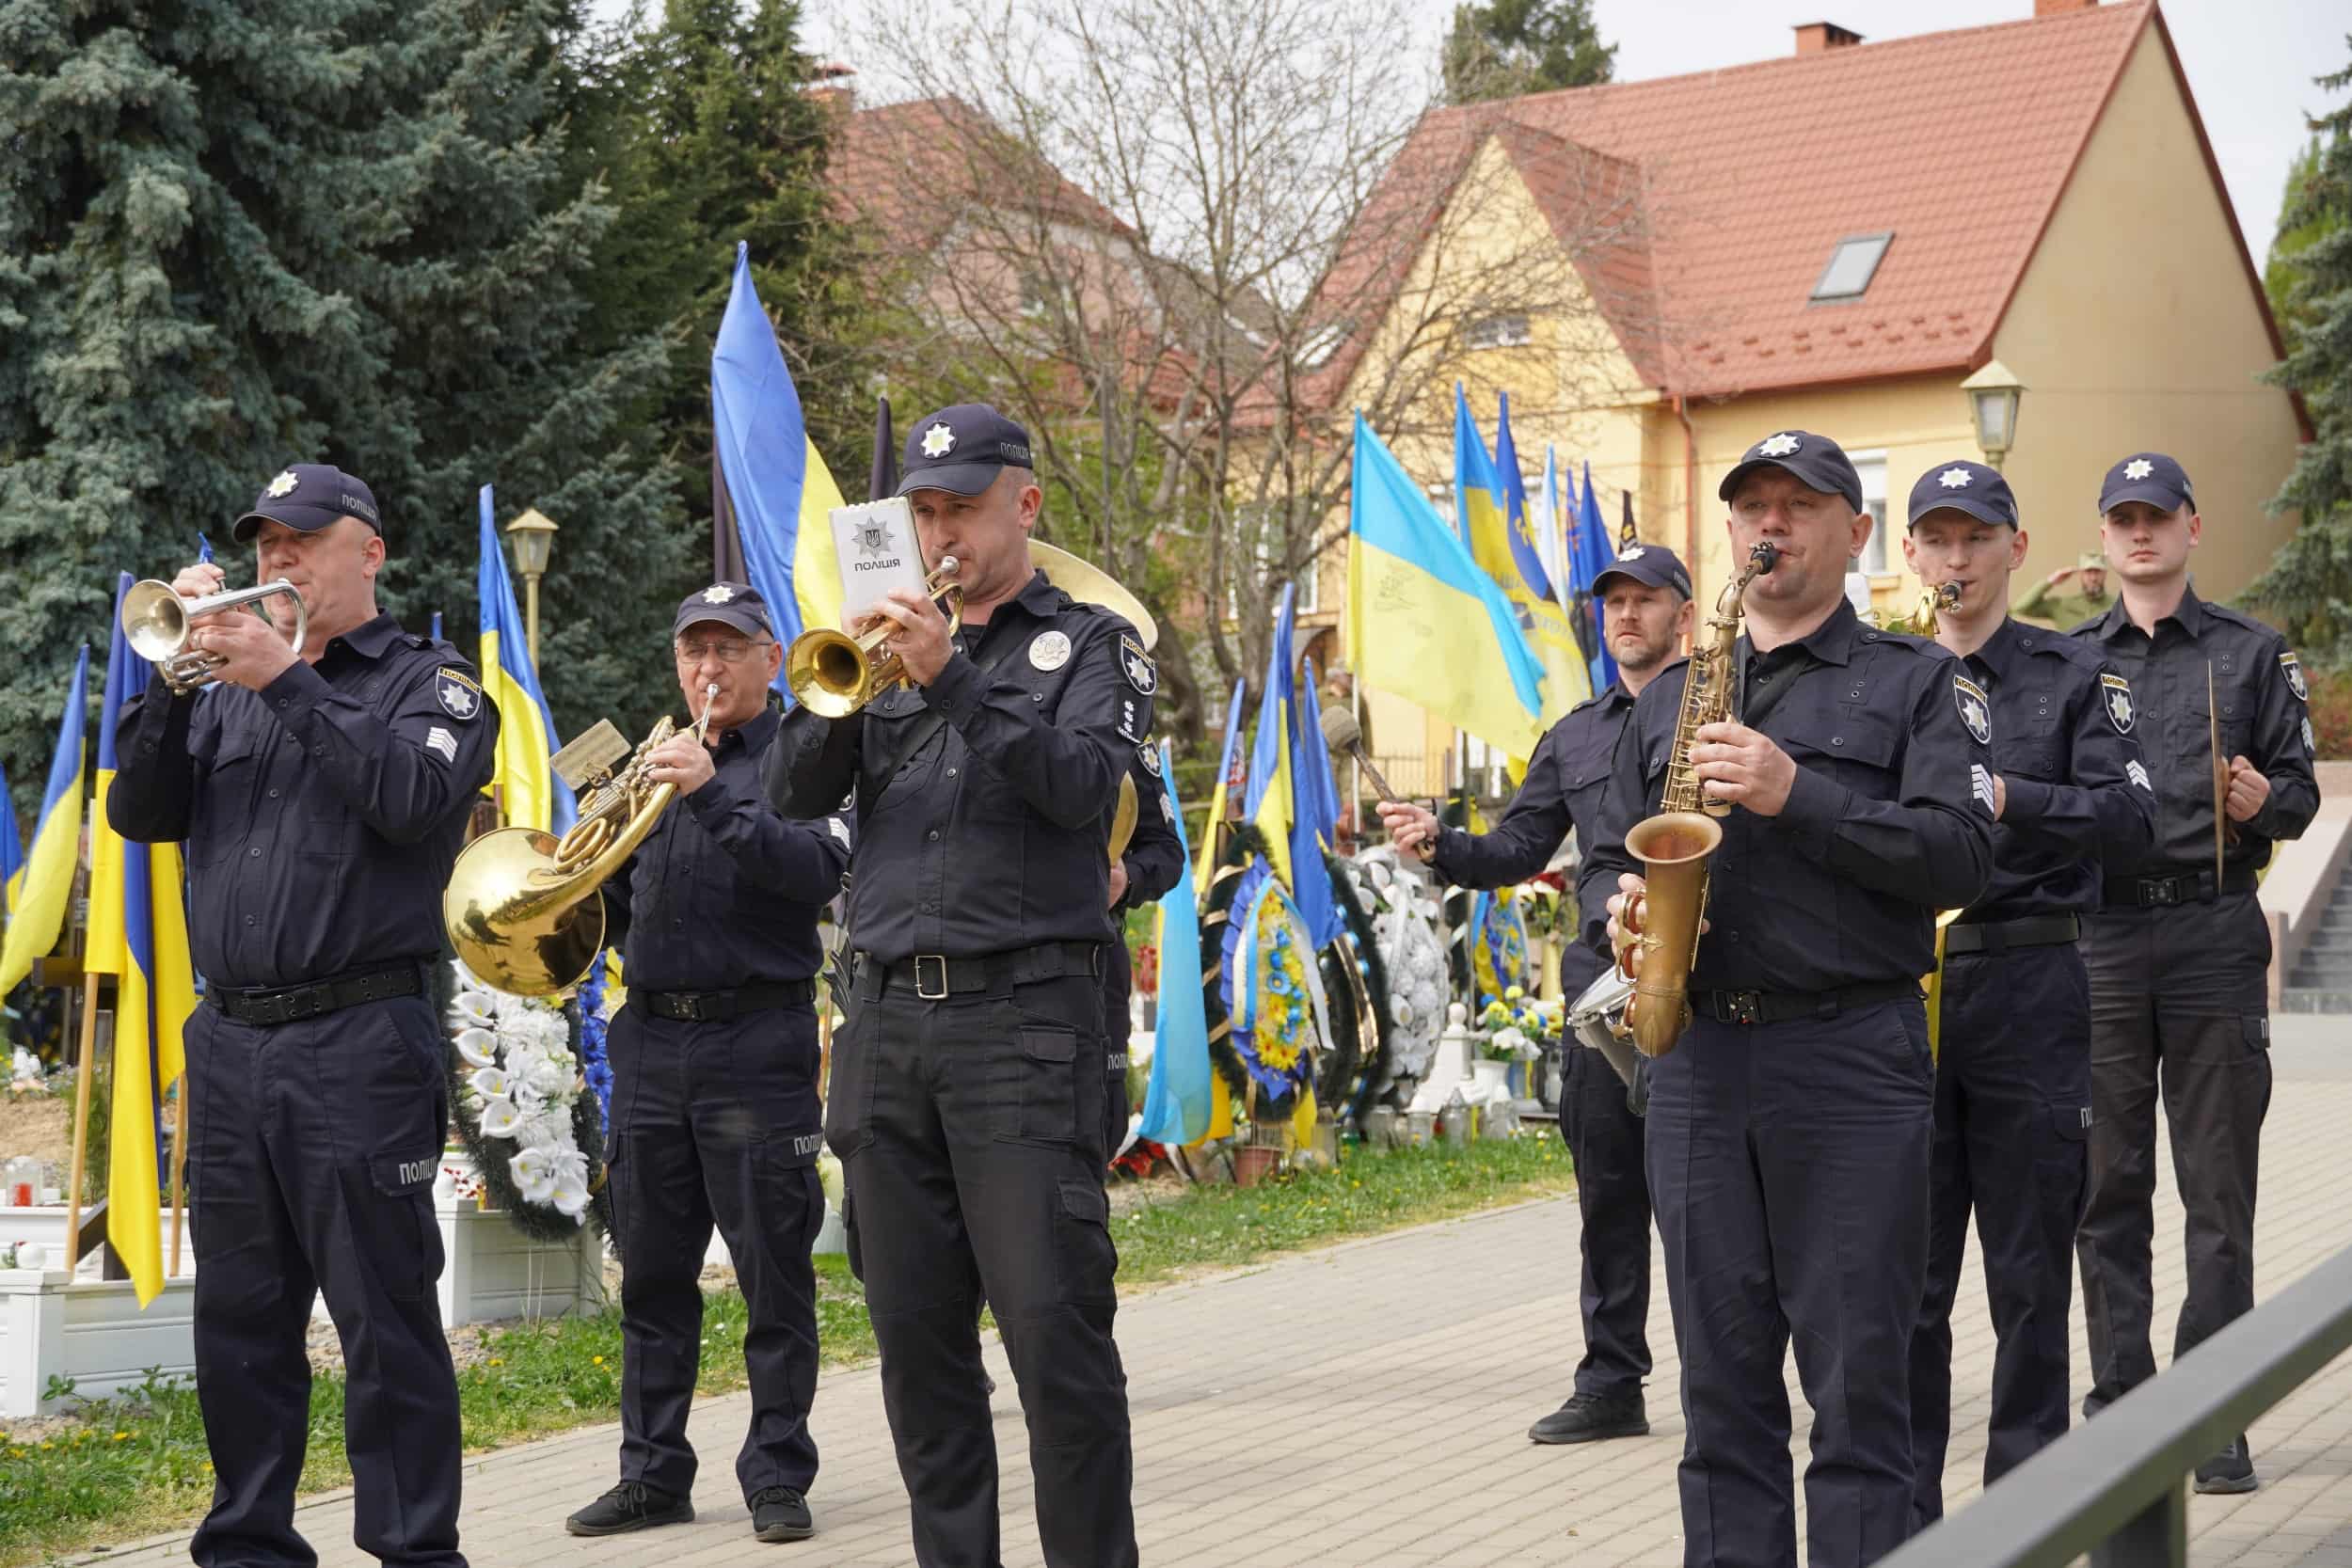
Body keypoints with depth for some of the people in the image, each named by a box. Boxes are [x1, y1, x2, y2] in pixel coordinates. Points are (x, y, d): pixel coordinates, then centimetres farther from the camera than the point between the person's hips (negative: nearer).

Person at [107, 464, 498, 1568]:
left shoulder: (429, 682, 4)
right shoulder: (227, 689, 18)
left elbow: (412, 796, -15)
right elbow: (142, 813, 8)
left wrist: (285, 683, -16)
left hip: (359, 1048, -5)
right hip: (229, 1044, 6)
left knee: (386, 1316, -5)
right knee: (240, 1321, 11)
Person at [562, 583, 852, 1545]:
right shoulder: (660, 763, 18)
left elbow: (818, 871, -18)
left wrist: (711, 795, -24)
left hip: (755, 1042, -5)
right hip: (650, 1041, 6)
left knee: (774, 1276, -1)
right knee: (652, 1275, 8)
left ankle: (778, 1477, 6)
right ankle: (653, 1475, 15)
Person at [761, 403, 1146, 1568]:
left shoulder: (1089, 643, 7)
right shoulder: (889, 647, 18)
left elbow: (1088, 784, -11)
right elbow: (793, 794, 7)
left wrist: (952, 681, -18)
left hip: (1025, 1015, -4)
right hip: (888, 1021, 5)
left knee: (1055, 1328, -9)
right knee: (915, 1335, 7)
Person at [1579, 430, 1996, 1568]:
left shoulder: (1916, 681, 5)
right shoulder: (1668, 698, 19)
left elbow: (1959, 855, -7)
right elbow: (1605, 858, 22)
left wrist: (1798, 796, -16)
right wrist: (1618, 906, -1)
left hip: (1854, 1057, -4)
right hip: (1699, 1059, 4)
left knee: (1858, 1377, -3)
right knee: (1721, 1377, 6)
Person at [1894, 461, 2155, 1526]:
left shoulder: (2075, 677, 5)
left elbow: (2130, 815, -8)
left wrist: (2006, 798, -18)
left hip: (2030, 990, -2)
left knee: (2030, 1273, 3)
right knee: (1908, 1272, 4)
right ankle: (1906, 1513, 12)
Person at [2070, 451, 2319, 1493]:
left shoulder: (2252, 652, 10)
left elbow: (2300, 791, 8)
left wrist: (2265, 800, -13)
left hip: (2214, 933, -1)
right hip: (2098, 934, 2)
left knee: (2218, 1183, -1)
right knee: (2109, 1183, 3)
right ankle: (2120, 1401, 11)